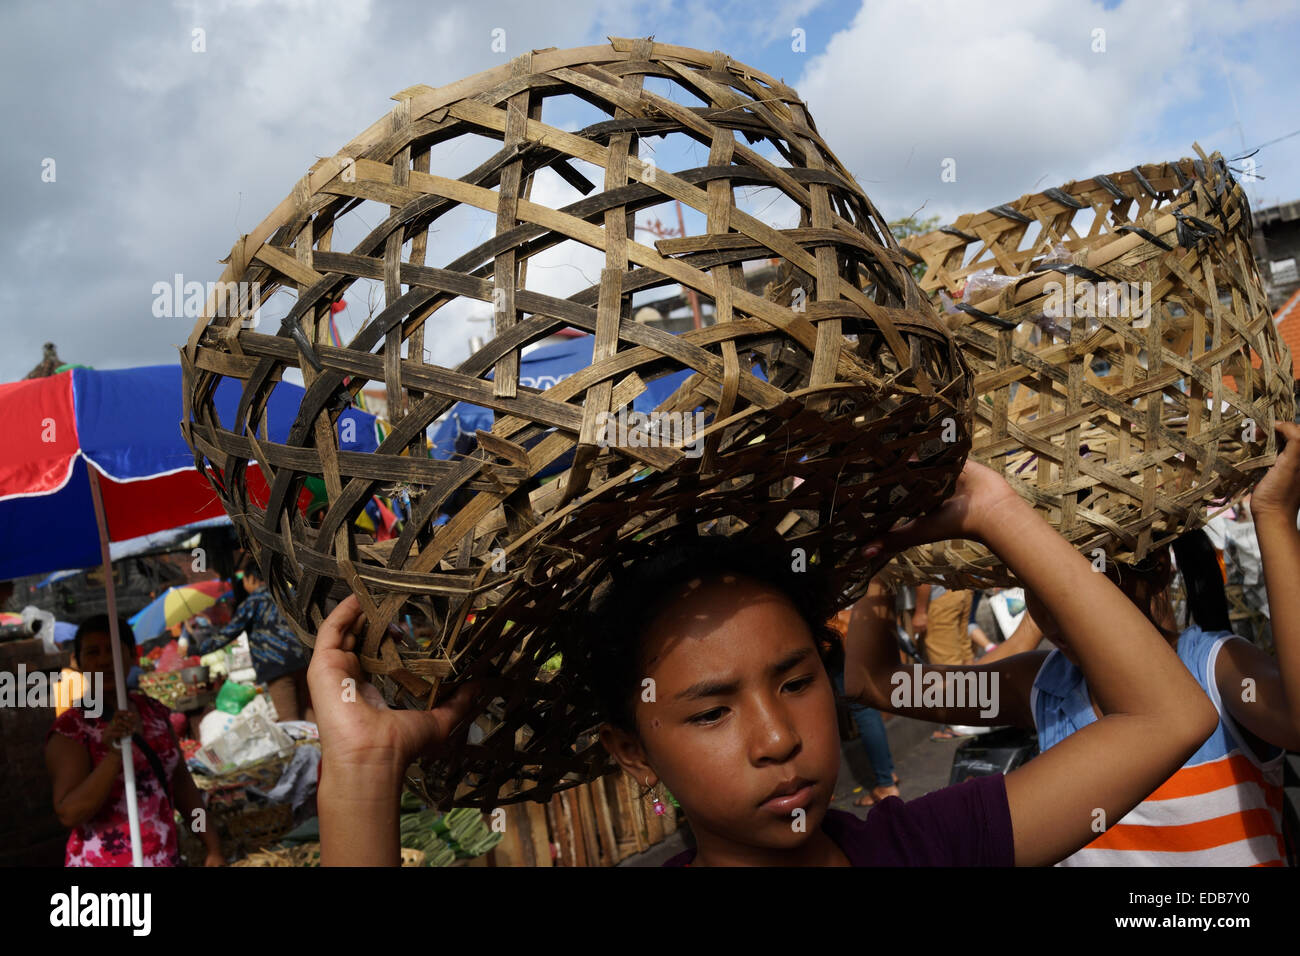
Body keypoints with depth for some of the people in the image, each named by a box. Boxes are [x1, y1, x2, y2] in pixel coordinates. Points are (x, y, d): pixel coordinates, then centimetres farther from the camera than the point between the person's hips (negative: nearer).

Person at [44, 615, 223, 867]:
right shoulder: (69, 730, -11)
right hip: (104, 862, -5)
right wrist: (114, 754, -31)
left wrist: (213, 847, 7)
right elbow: (69, 814, -19)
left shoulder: (154, 712, 5)